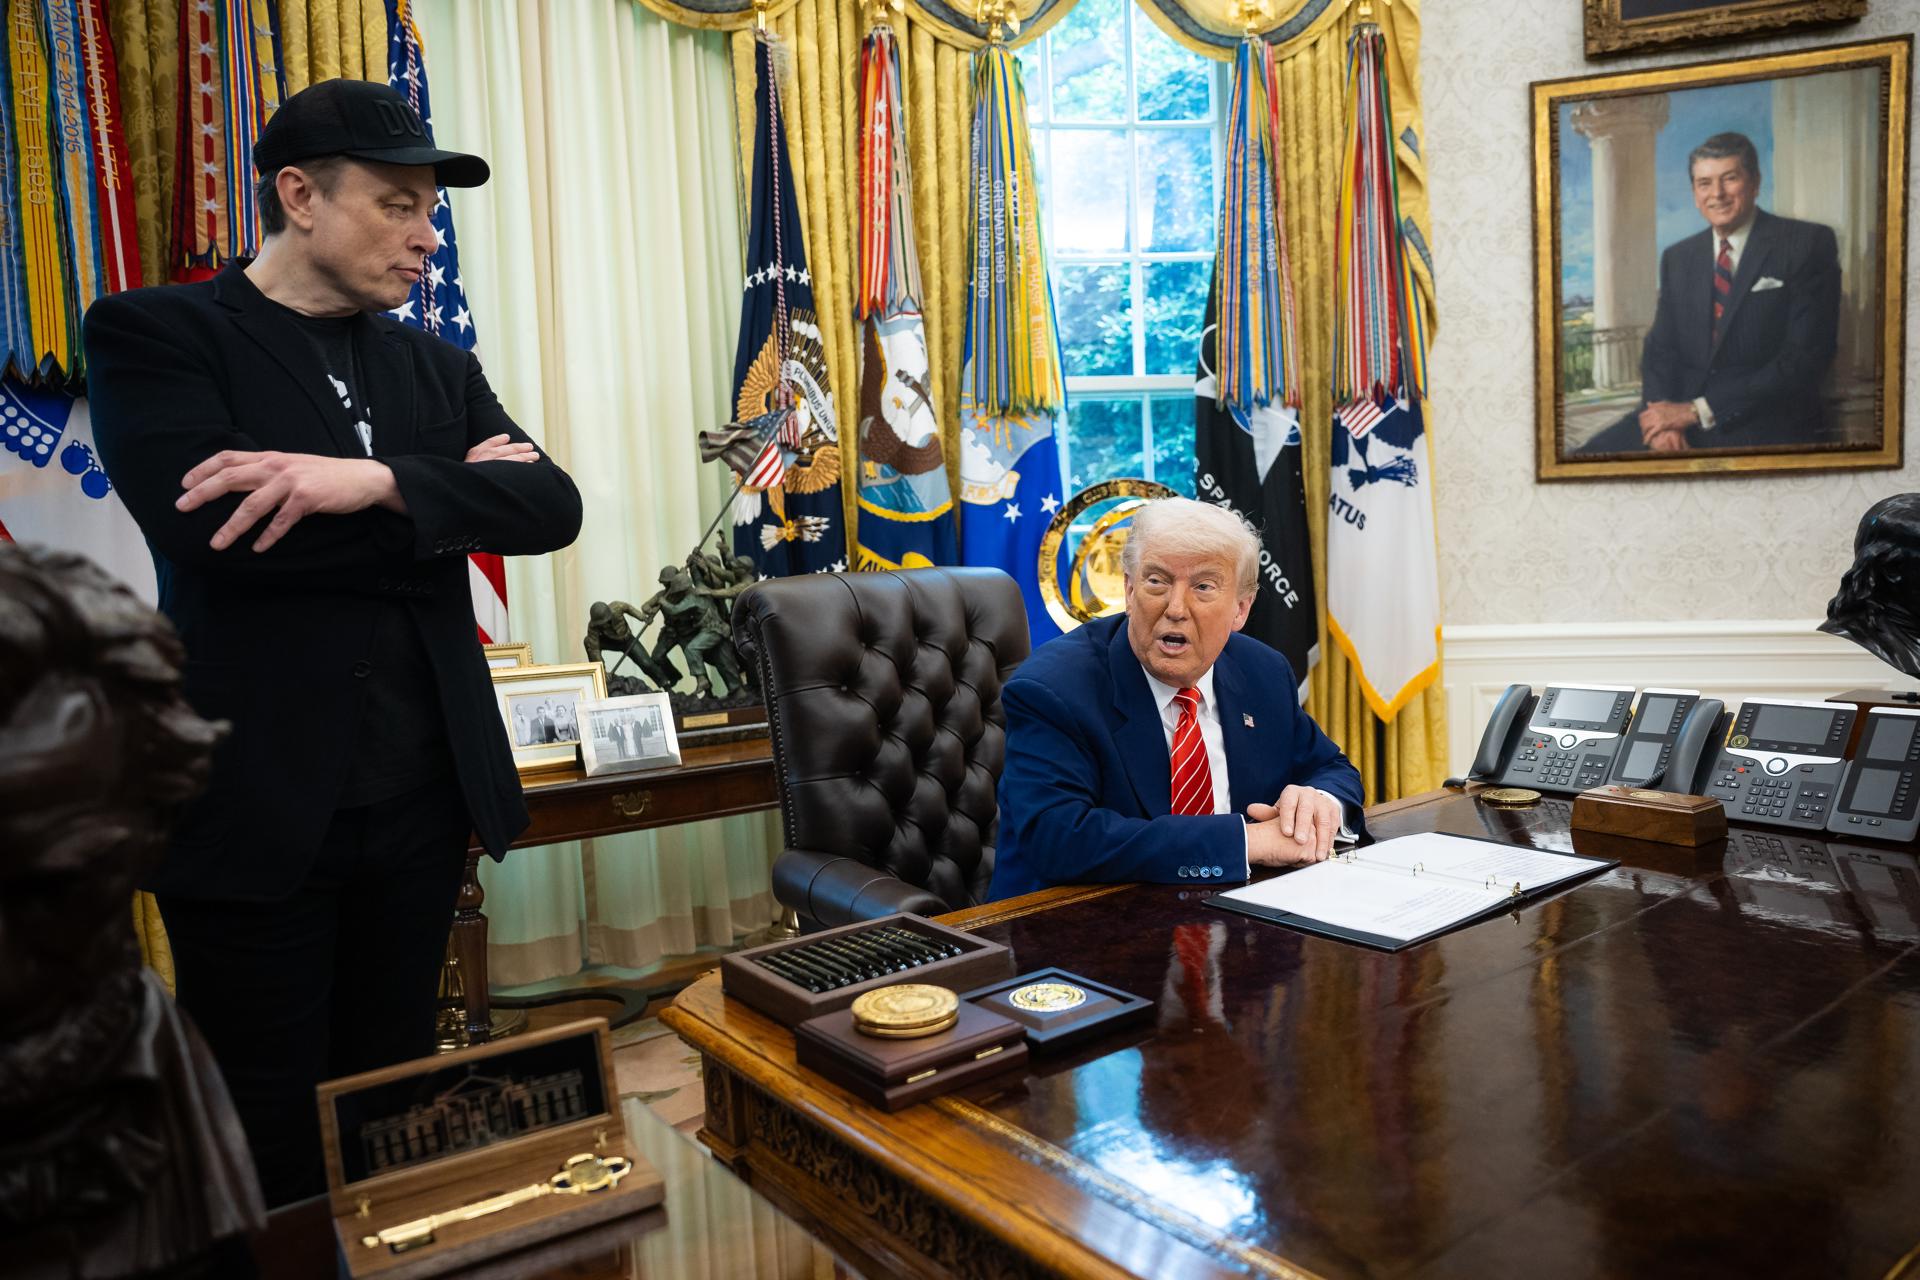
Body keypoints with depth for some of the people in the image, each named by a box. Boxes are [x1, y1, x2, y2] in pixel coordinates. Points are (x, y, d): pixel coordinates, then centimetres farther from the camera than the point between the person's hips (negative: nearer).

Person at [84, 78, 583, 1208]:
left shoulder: (437, 366, 10)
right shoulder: (157, 334, -3)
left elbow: (553, 508, -5)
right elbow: (201, 522, -21)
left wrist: (380, 481, -21)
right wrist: (449, 497, -14)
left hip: (422, 801, 4)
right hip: (254, 811, -4)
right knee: (274, 1155, 11)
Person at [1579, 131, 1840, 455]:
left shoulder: (1809, 244, 0)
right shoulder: (1677, 258, 15)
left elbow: (1804, 359, -9)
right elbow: (1660, 347, 10)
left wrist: (1697, 410, -15)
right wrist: (1664, 417, -12)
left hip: (1765, 428, -4)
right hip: (1682, 415, 5)